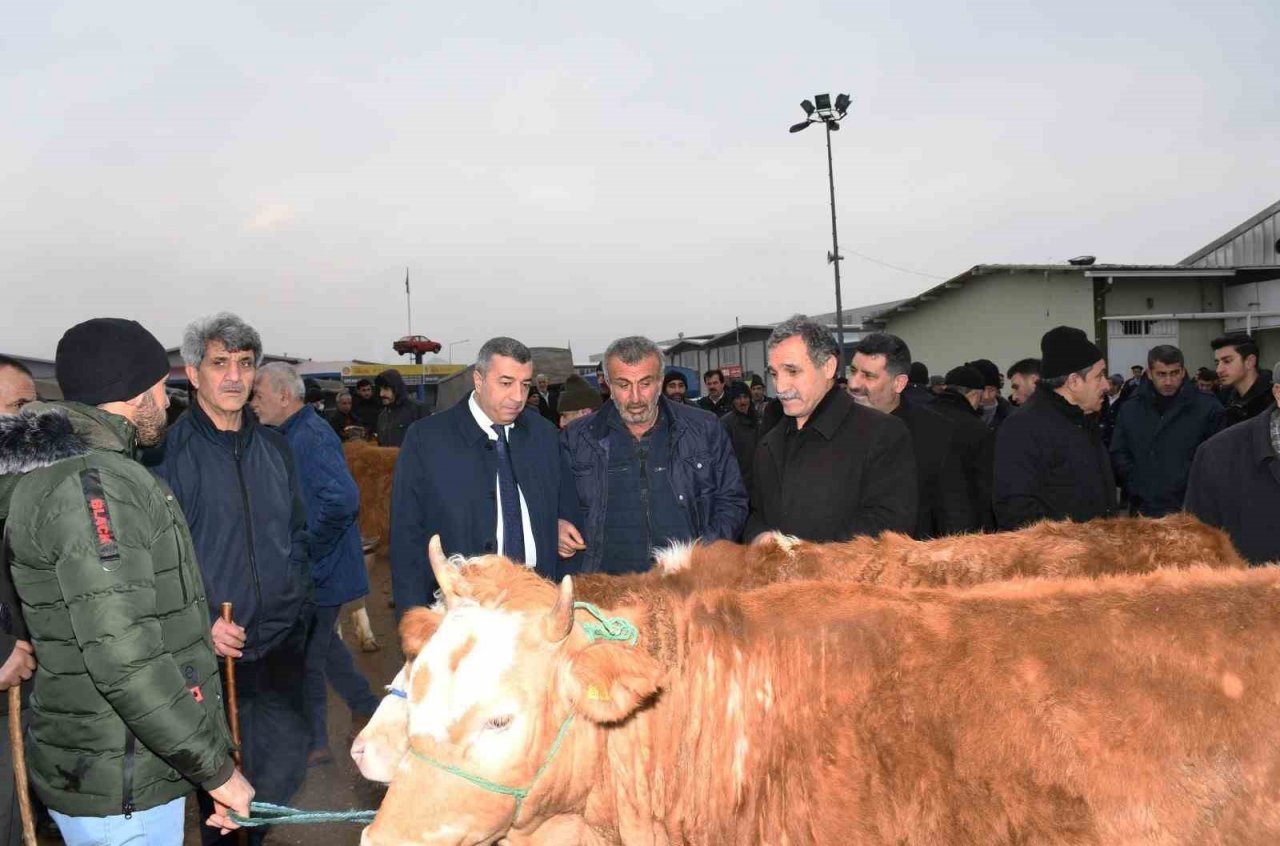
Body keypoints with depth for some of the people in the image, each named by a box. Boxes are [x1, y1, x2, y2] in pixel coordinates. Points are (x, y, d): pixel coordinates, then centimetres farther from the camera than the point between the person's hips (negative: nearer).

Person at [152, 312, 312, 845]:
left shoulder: (274, 447, 8)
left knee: (285, 765, 13)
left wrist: (297, 598, 6)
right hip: (214, 649, -5)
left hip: (283, 642, 5)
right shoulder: (170, 451, -9)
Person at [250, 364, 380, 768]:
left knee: (307, 657, 3)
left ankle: (314, 744, 19)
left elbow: (343, 498, -33)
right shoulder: (298, 433, 10)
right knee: (322, 643, 24)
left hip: (321, 570, -10)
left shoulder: (310, 437, -21)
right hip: (317, 569, 10)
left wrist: (310, 546, -23)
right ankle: (366, 705, 38)